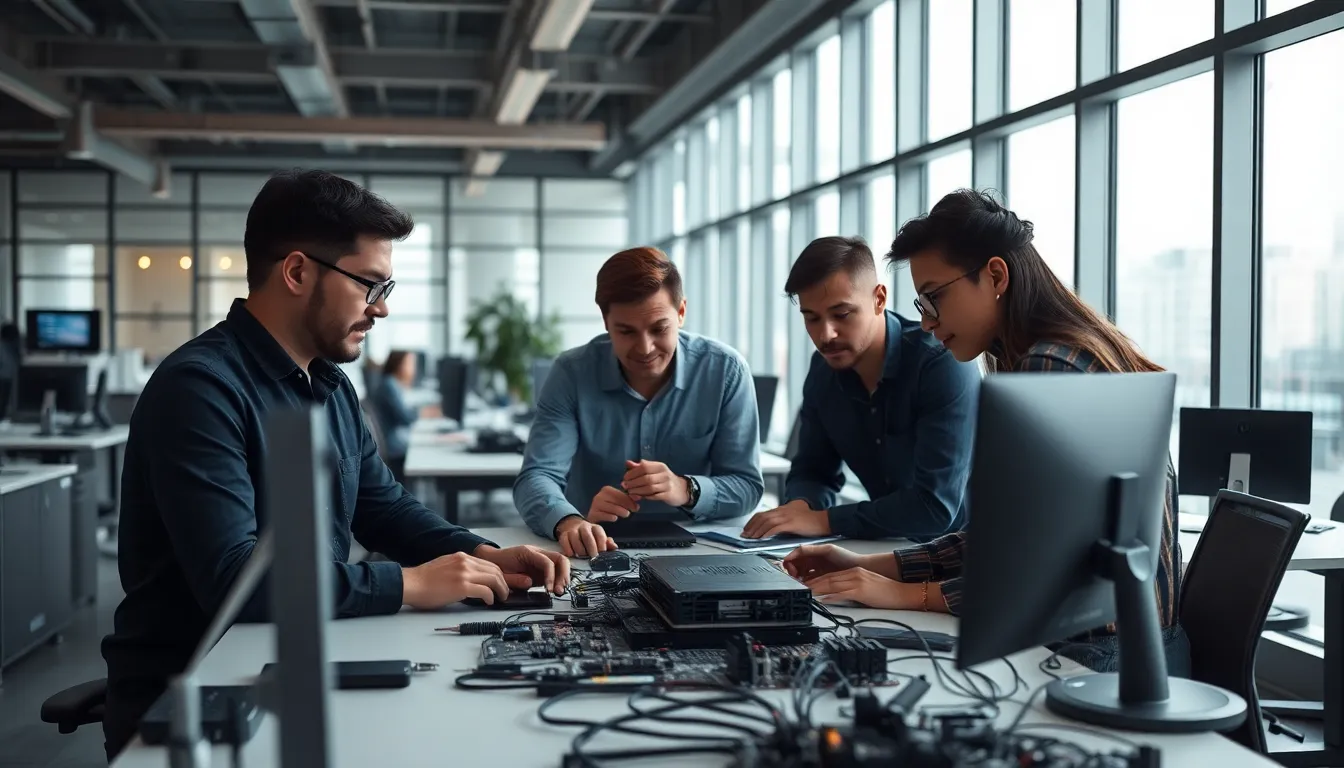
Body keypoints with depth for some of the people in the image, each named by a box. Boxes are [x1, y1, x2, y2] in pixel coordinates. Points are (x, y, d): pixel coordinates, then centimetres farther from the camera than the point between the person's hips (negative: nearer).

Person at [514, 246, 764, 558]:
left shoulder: (725, 371, -7)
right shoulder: (572, 374, -8)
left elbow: (747, 486, -6)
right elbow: (537, 477, -16)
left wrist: (687, 491, -27)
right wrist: (570, 523, -38)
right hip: (597, 553, 0)